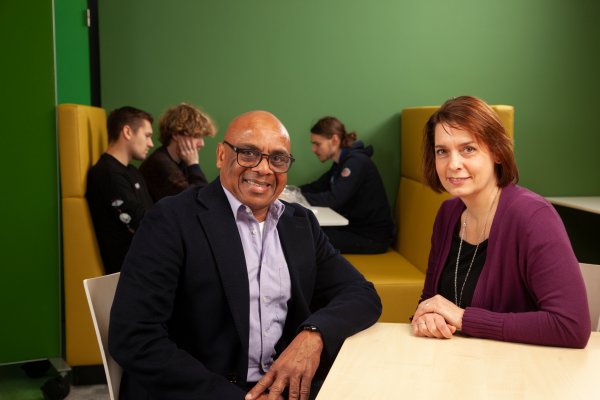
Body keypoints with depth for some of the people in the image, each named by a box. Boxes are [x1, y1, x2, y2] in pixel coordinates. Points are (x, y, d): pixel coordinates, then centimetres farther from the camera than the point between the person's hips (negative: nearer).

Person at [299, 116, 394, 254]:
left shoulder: (356, 163, -19)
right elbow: (317, 187, 11)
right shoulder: (341, 163, 11)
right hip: (354, 227, 9)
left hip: (371, 237, -9)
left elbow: (334, 199, -28)